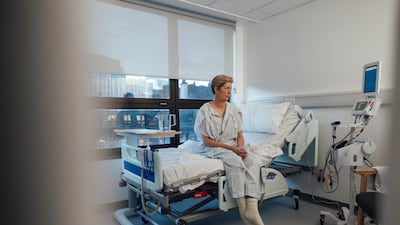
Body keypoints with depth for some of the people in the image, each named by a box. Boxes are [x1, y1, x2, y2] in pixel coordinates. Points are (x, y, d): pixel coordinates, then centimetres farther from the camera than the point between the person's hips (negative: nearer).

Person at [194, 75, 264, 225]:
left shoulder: (234, 109, 10)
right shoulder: (205, 110, -6)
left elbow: (240, 135, 10)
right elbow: (206, 140, -10)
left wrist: (240, 147, -13)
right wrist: (230, 147, -17)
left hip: (233, 147, 5)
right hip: (213, 148, -5)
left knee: (253, 161, -26)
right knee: (235, 161, -35)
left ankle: (252, 208, -36)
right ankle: (243, 207, -28)